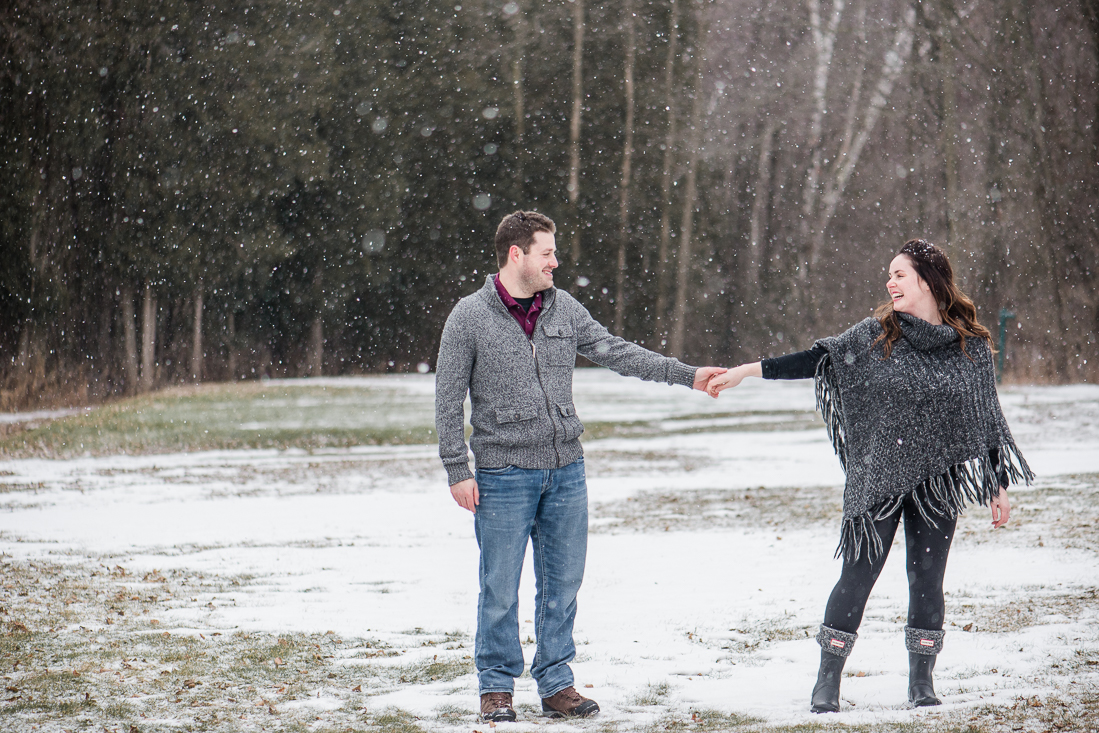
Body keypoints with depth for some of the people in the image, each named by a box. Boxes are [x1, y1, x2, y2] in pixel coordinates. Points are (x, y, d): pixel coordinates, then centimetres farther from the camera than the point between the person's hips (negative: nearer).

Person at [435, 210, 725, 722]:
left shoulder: (564, 309, 8)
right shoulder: (470, 316, -4)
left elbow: (616, 352, 11)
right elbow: (448, 399, -3)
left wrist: (686, 375, 4)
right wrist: (458, 471, -7)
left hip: (566, 469, 4)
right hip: (504, 473, -4)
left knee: (562, 584, 8)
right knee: (501, 589, -1)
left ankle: (555, 685, 17)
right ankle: (497, 687, 12)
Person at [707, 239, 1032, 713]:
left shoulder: (973, 347, 3)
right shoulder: (875, 335, 1)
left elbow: (988, 419, 9)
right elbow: (818, 360, -2)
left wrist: (997, 487, 10)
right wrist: (745, 370, -10)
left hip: (938, 485, 1)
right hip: (877, 479, -1)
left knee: (927, 579, 4)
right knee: (858, 575, -2)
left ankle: (922, 684, 16)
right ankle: (827, 682, 4)